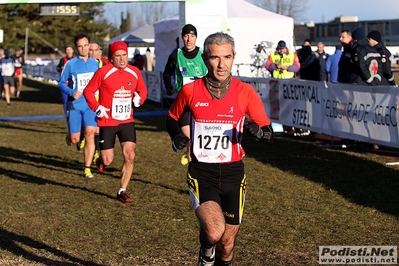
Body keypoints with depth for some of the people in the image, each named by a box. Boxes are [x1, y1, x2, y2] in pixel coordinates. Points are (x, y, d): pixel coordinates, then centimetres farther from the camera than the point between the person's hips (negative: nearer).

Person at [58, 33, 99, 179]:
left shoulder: (95, 63, 7)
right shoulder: (70, 64, -3)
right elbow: (61, 83, 1)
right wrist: (72, 92, -15)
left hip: (90, 105, 1)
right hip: (74, 105, -1)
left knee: (90, 133, -15)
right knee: (74, 139, -2)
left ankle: (87, 168, -5)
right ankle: (71, 136, 38)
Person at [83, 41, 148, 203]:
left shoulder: (135, 72, 2)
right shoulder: (103, 72, -9)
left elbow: (142, 89, 17)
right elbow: (88, 91, -2)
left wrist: (139, 98, -4)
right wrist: (97, 107, -15)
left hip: (127, 121, 3)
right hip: (107, 122, -3)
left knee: (130, 156, -7)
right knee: (108, 161, -2)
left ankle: (122, 191, 7)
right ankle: (101, 159, 37)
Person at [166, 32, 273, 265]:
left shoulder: (245, 92, -5)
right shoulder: (190, 90, -5)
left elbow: (268, 131, -1)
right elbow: (172, 118, 14)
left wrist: (258, 131, -24)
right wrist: (177, 136, -7)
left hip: (233, 173, 2)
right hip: (201, 173, -2)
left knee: (227, 246, 10)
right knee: (213, 232, -26)